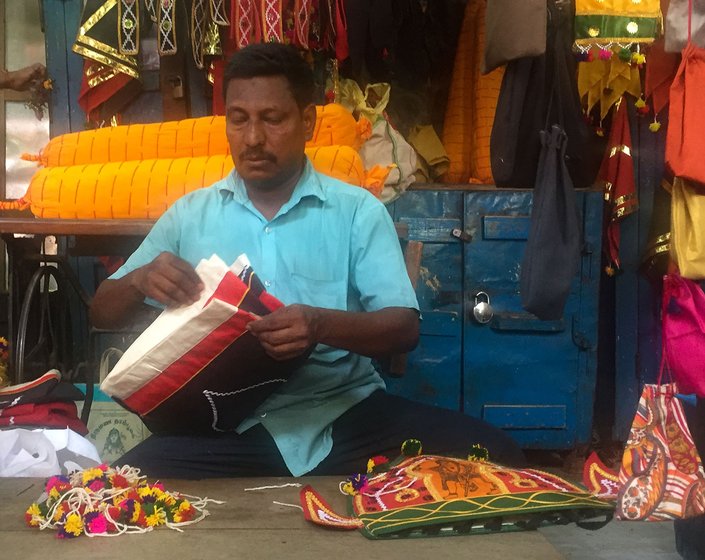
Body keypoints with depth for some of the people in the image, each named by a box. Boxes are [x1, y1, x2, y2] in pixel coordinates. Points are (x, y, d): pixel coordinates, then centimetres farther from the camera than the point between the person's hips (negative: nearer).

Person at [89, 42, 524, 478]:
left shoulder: (357, 210, 4)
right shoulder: (189, 214, 10)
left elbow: (404, 327, -4)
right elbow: (103, 314, 12)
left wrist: (323, 325, -26)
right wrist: (141, 280, -12)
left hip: (346, 412, 0)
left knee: (493, 456, -21)